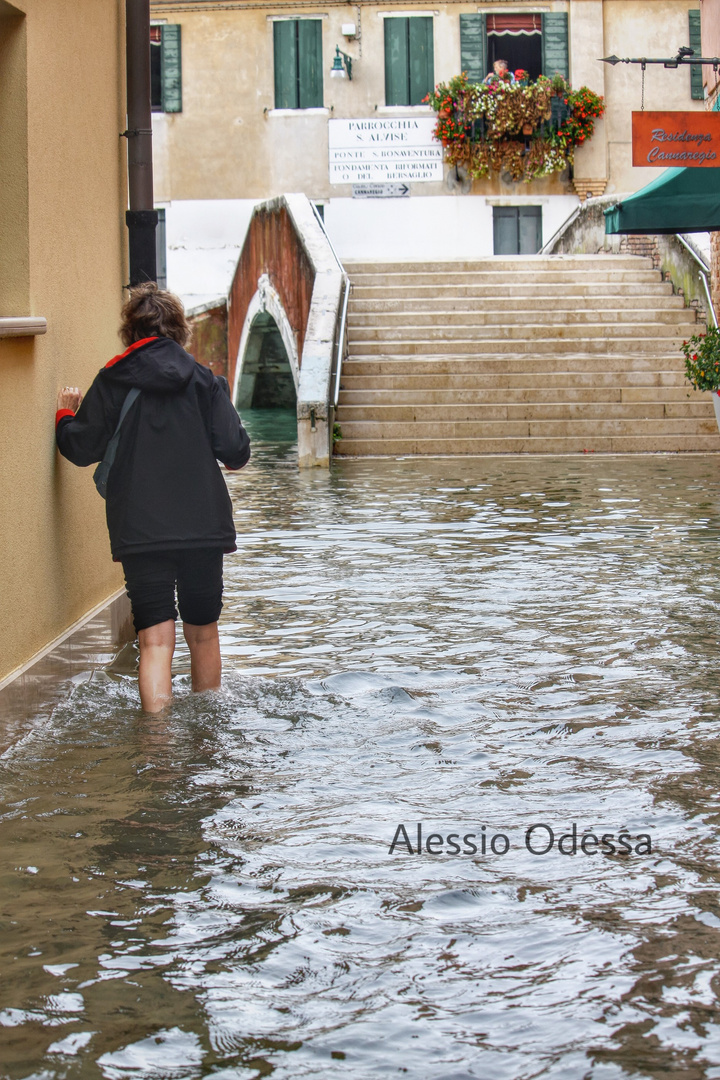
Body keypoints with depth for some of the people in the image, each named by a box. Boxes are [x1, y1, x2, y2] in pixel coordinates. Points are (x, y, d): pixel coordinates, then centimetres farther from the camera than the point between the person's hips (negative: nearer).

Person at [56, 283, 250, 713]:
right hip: (204, 528, 1)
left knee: (156, 640, -5)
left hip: (140, 532, -1)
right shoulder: (204, 379, 2)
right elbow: (236, 453, -4)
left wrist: (66, 413, 20)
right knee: (203, 633, 16)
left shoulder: (112, 382, 0)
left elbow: (81, 449, 0)